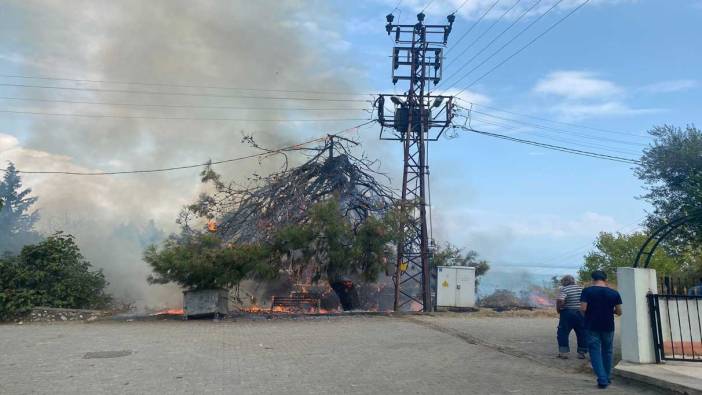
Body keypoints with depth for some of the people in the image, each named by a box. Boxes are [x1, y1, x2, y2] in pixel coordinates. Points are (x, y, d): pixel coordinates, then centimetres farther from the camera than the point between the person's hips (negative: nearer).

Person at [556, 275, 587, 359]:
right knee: (582, 333, 12)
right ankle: (581, 352, 16)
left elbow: (560, 301, -23)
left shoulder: (564, 289, -11)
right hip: (581, 314, 5)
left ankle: (564, 352, 2)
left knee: (563, 333, 4)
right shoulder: (581, 289, 8)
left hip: (568, 313, -5)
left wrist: (558, 309, -7)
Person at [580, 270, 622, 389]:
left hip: (592, 326, -3)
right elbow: (619, 312, 1)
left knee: (595, 352, 2)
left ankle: (602, 380, -6)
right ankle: (608, 377, 29)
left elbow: (583, 309, -15)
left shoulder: (587, 291, -9)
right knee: (607, 351, 19)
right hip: (608, 326, 3)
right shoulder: (614, 293, -1)